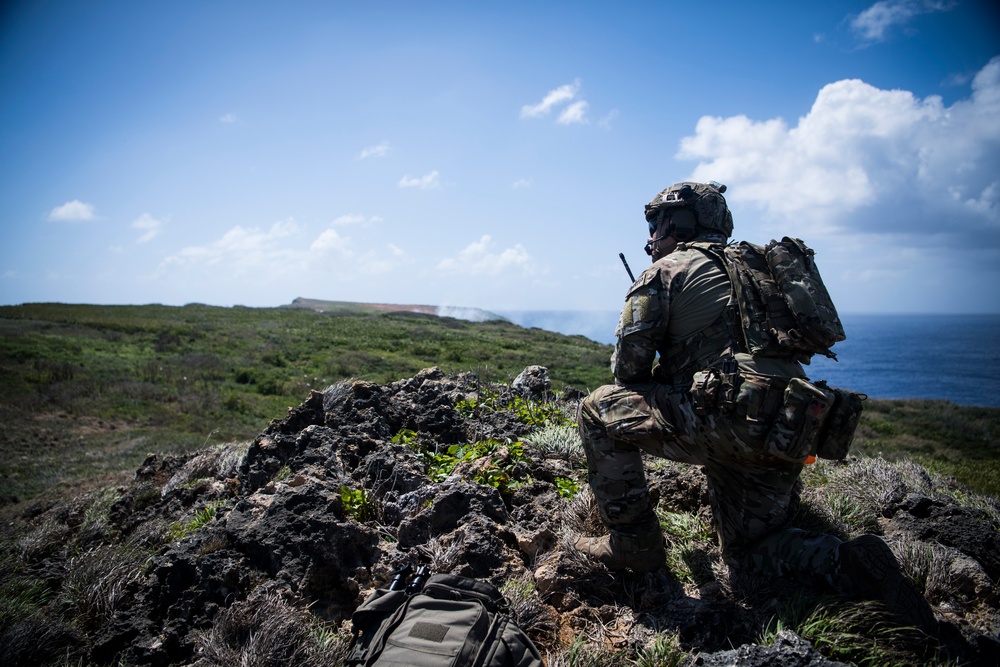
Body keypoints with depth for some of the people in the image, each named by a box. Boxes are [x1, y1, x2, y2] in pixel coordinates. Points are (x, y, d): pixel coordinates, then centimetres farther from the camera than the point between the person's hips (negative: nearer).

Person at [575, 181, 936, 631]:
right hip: (785, 436, 9)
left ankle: (632, 542, 5)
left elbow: (629, 365, -1)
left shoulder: (667, 269, 3)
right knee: (748, 548, 25)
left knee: (600, 410, 2)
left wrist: (649, 400, 19)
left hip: (731, 421, -9)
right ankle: (849, 564, 2)